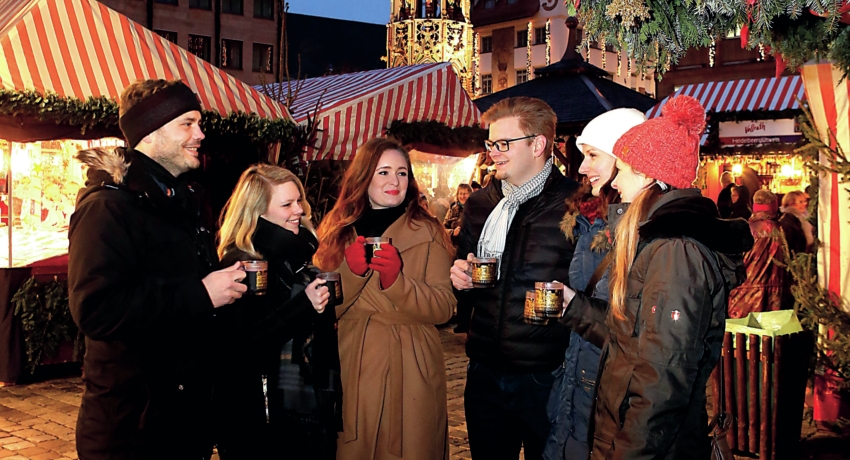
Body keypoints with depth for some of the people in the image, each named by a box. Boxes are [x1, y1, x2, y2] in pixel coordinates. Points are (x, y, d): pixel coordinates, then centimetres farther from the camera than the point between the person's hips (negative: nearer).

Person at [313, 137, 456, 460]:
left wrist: (396, 279, -21)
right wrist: (350, 271, -15)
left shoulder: (428, 232, 1)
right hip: (350, 371, 2)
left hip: (410, 374, -2)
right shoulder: (337, 231, 7)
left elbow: (443, 309, -6)